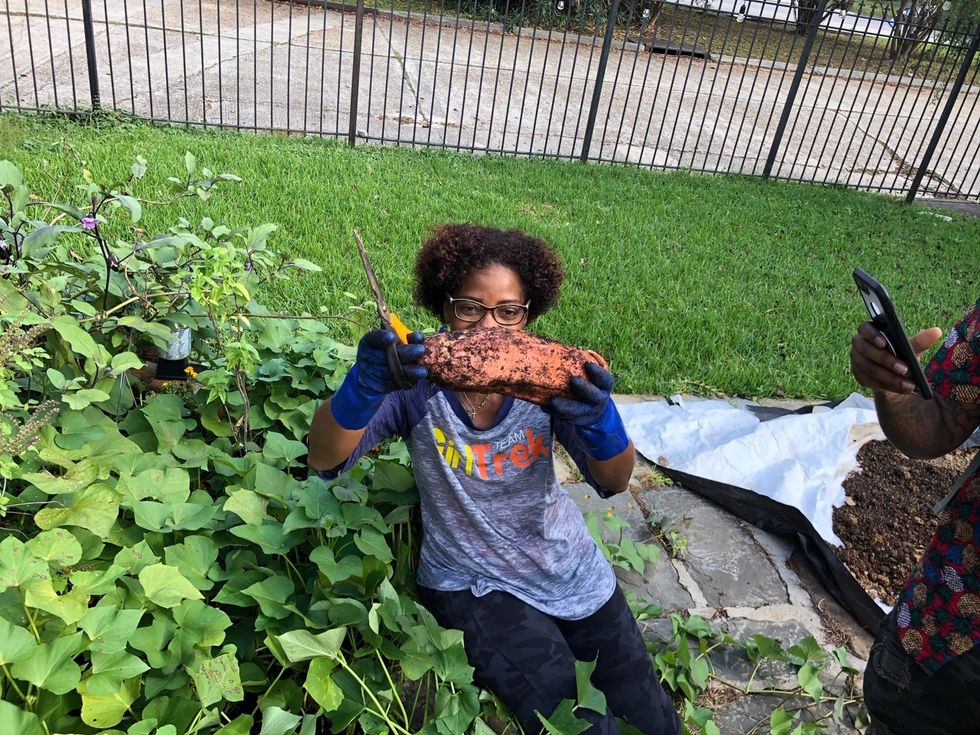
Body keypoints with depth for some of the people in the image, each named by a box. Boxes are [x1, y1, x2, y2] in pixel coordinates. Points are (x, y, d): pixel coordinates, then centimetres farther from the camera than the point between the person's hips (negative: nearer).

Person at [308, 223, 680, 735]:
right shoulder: (420, 379, -17)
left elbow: (613, 482, -18)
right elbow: (325, 460, -26)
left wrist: (599, 420, -42)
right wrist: (364, 386, -47)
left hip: (570, 571, 3)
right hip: (473, 586, -3)